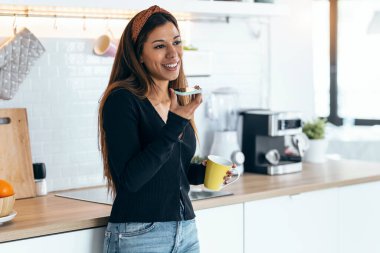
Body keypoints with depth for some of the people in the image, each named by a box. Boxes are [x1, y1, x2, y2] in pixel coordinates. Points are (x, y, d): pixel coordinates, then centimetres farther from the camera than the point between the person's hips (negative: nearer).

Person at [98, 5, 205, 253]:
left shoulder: (179, 102, 8)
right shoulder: (122, 100, -12)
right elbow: (130, 178, -20)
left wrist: (202, 172, 1)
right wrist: (176, 124, -24)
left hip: (187, 232, 6)